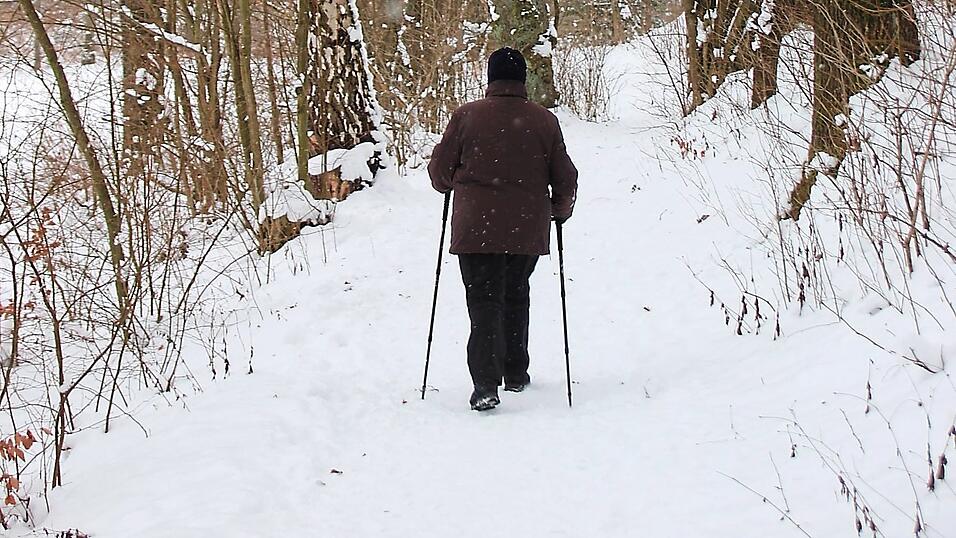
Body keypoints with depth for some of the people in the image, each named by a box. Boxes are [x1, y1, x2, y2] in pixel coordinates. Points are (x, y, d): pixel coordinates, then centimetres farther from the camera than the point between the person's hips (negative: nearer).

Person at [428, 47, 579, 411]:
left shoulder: (466, 116, -5)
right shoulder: (544, 121, 1)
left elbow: (440, 171, 1)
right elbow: (565, 178, 7)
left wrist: (452, 186, 24)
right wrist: (561, 211, 26)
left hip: (476, 228, -2)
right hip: (528, 229, 2)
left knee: (484, 301, 0)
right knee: (516, 297, 20)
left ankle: (486, 384, -13)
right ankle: (516, 374, 27)